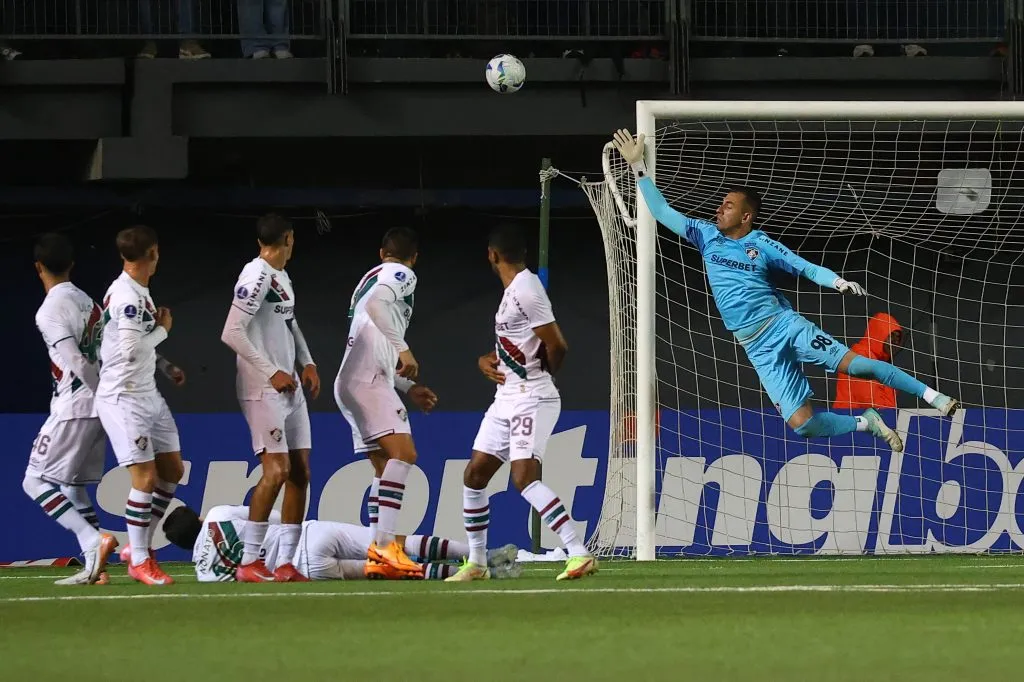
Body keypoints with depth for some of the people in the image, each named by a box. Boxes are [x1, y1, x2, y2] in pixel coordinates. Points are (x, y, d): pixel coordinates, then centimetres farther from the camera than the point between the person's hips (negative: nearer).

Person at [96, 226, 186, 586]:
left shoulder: (139, 293, 11)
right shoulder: (126, 296, -19)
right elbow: (132, 351, -25)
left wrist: (166, 366, 10)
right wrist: (163, 329, -11)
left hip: (148, 394, 10)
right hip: (124, 397, -10)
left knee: (172, 471, 12)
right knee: (146, 477, -10)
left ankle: (139, 546, 21)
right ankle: (139, 560, 0)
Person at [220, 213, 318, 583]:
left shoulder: (281, 278, 14)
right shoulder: (257, 277, -15)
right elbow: (231, 333, -20)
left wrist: (307, 362, 13)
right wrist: (272, 372, -19)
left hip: (289, 386, 9)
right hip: (263, 388, -9)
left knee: (299, 472, 6)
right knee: (277, 470, -15)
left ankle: (287, 564, 8)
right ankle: (249, 563, -11)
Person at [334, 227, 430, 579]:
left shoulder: (371, 278, 29)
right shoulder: (400, 275, 1)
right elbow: (375, 304, -22)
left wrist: (409, 388, 35)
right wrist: (403, 349, -21)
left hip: (352, 382, 10)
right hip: (368, 379, -10)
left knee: (386, 466, 10)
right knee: (402, 452, -19)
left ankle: (378, 557, 4)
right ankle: (385, 545, -31)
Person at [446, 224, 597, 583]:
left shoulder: (526, 290, -16)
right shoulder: (514, 290, 15)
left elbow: (557, 346, -19)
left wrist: (542, 374, 0)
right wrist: (486, 360, 6)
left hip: (530, 398, -10)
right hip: (506, 398, 10)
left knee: (524, 477, -23)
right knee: (474, 474, 11)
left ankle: (579, 553, -27)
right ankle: (476, 563, 20)